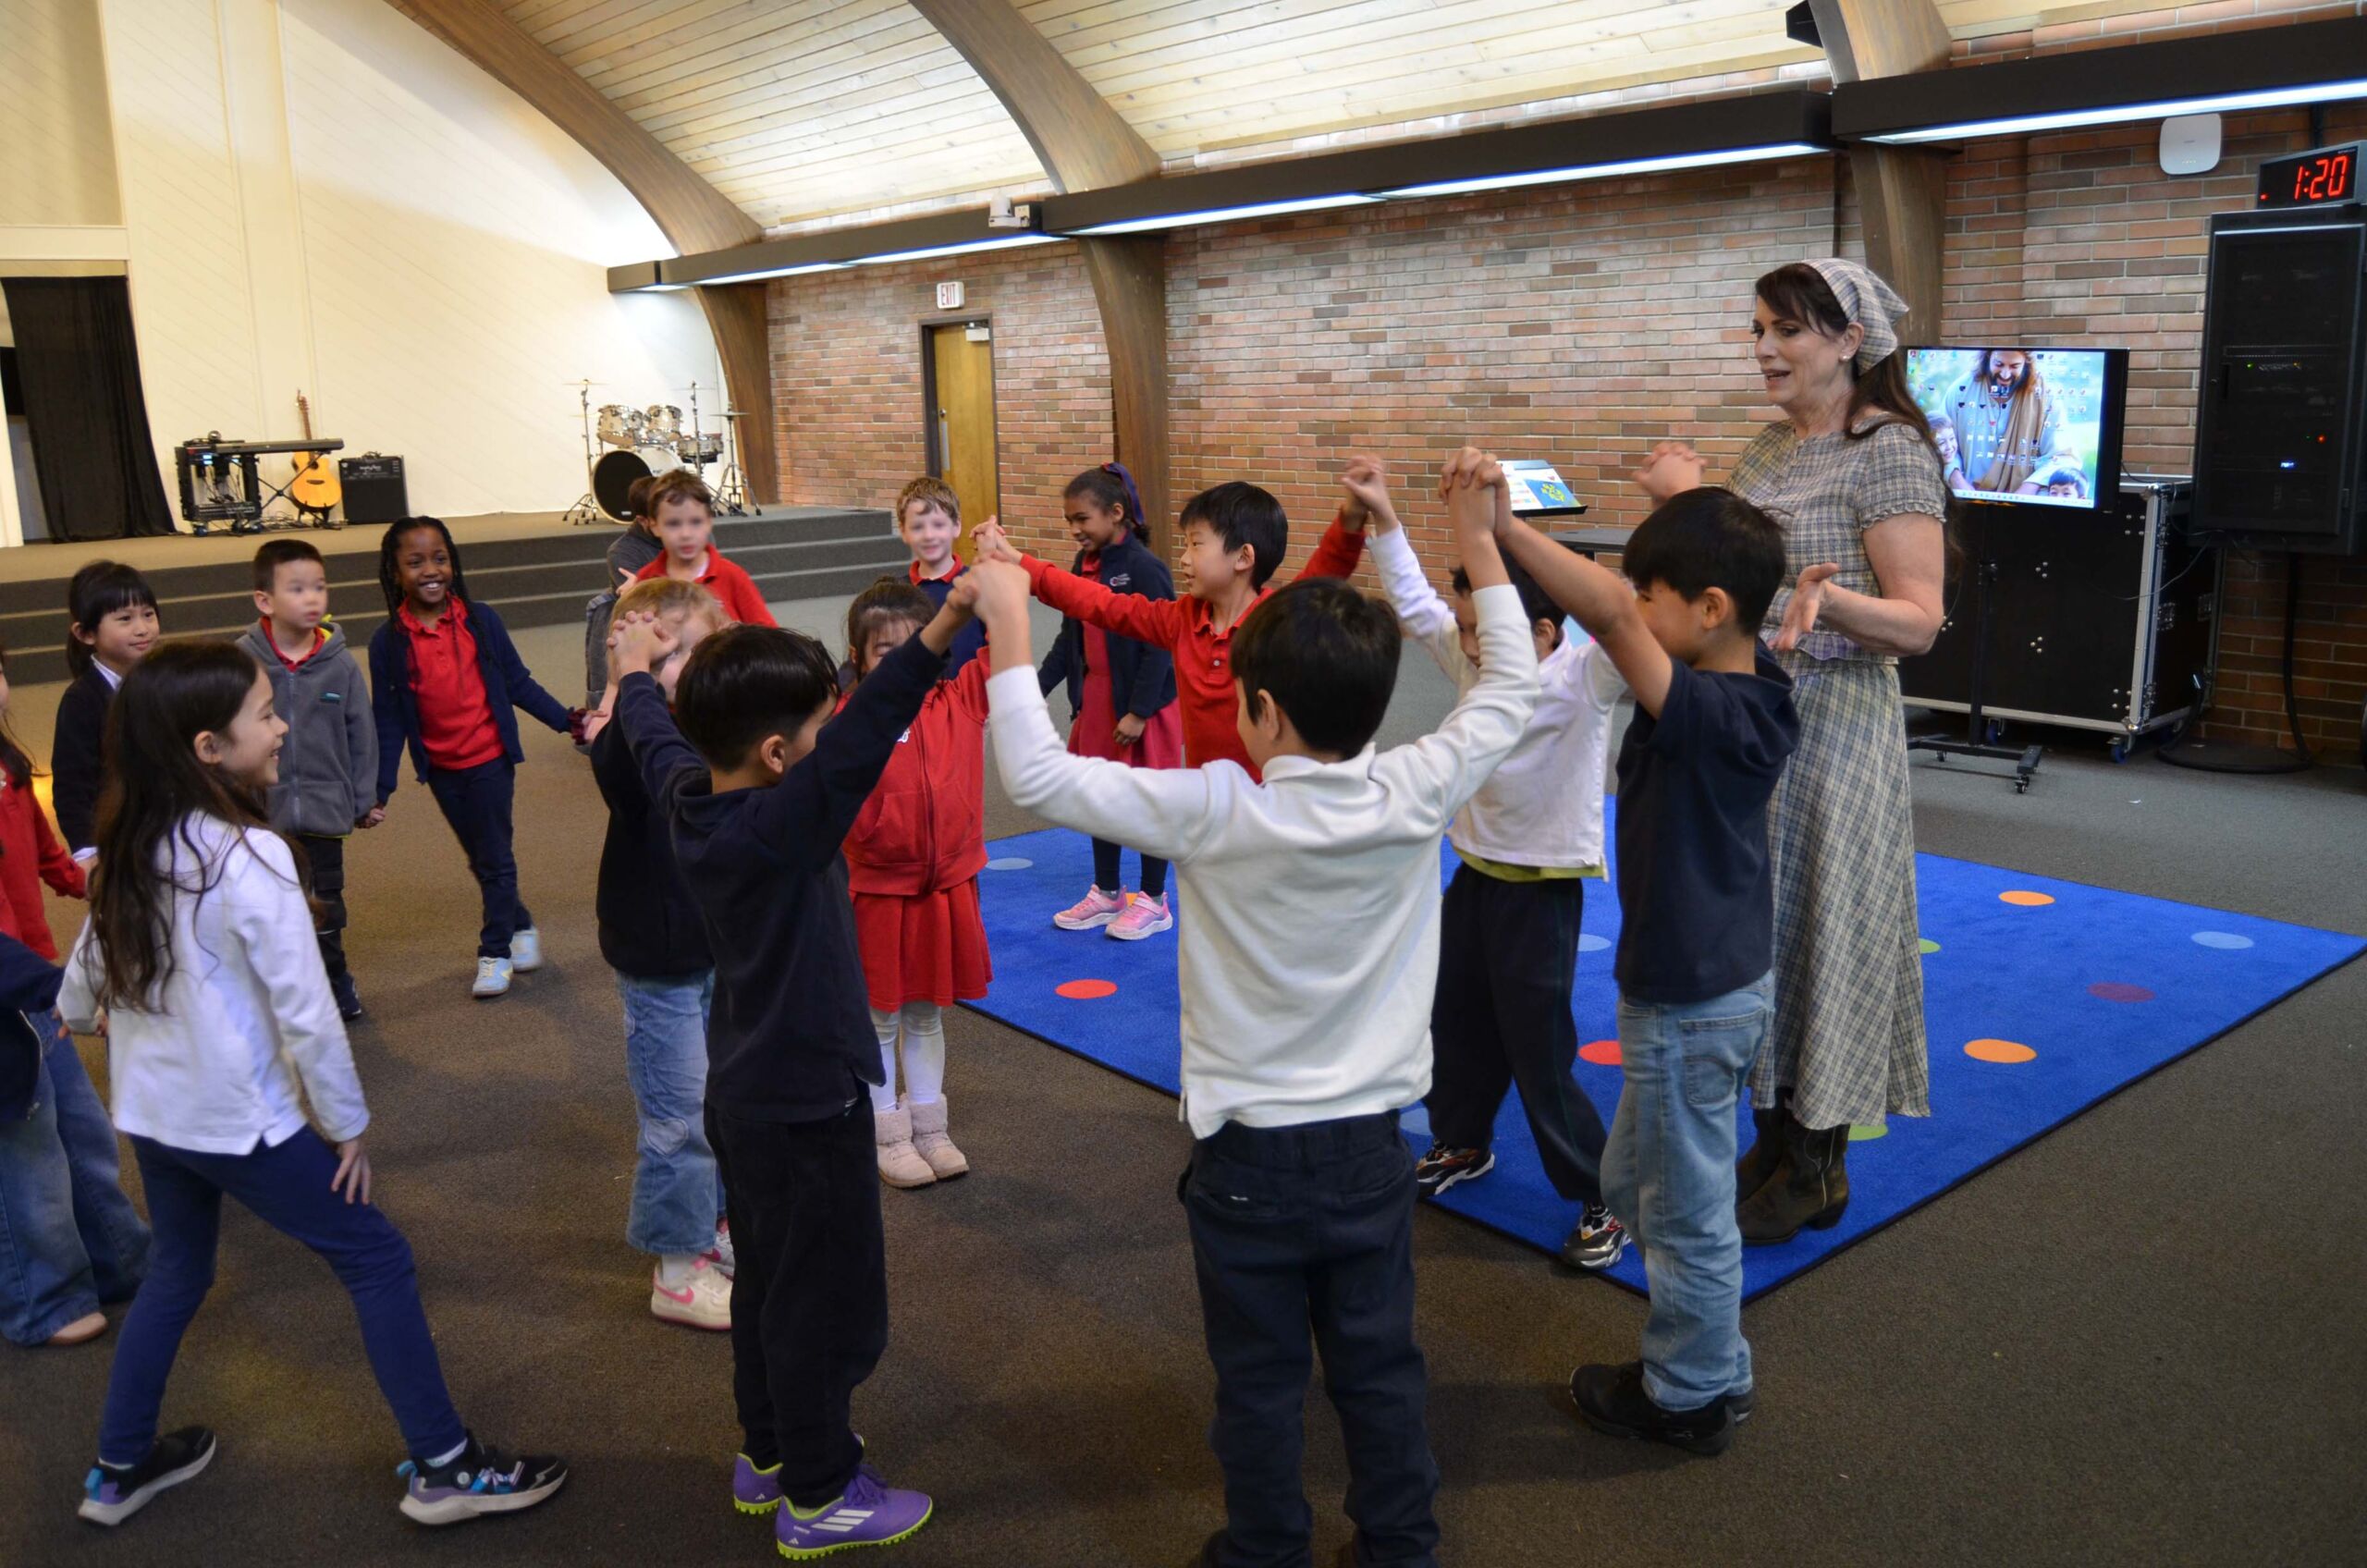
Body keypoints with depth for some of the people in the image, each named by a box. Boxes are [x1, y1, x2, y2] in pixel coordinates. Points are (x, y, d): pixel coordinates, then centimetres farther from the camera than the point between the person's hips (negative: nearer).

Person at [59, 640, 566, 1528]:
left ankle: (119, 1472, 38)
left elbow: (88, 966, 15)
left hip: (150, 1109, 8)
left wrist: (74, 1015, 39)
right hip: (237, 1120, -8)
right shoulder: (250, 858, -25)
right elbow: (307, 1014, -22)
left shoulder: (131, 851, -1)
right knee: (378, 1260, 4)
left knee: (177, 1271, 26)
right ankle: (443, 1468, 10)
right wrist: (348, 1124, -9)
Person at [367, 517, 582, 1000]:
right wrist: (379, 792, -3)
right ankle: (521, 928, 35)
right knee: (481, 859, 15)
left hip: (491, 759, -2)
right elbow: (389, 721, -2)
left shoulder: (481, 621, -8)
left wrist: (566, 720, -2)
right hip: (441, 770, 2)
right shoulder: (389, 643, -6)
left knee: (494, 858, 1)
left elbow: (518, 684, 1)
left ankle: (495, 951, 15)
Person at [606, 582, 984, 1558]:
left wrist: (636, 673, 37)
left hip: (746, 1097, 9)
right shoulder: (781, 828, -29)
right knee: (827, 1306, 7)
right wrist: (947, 623, -56)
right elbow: (863, 738, -45)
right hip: (807, 1109, -9)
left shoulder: (690, 802, -5)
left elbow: (656, 742, 17)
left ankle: (766, 1455, 42)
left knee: (768, 1284, 24)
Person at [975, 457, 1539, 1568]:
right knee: (1379, 1371, 19)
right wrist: (1480, 545, 11)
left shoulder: (1214, 814, -22)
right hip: (1372, 1151, 3)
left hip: (1249, 1160, -3)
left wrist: (1008, 627, -10)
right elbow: (1509, 693, 3)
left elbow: (1036, 776, -19)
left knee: (1260, 1386, 15)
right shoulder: (1416, 799, -13)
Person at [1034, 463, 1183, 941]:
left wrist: (1139, 712, -18)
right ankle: (1106, 893, 31)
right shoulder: (1085, 566, 6)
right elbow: (1069, 637, 12)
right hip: (1095, 701, 8)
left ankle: (1154, 902, 20)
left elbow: (1159, 646, -18)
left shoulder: (1144, 568, -18)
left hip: (1143, 708, -8)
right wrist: (1037, 686, 4)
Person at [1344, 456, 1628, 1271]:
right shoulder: (1473, 662, 0)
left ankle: (1603, 1196, 14)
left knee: (1540, 1047, -2)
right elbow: (1416, 604, 9)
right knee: (1456, 1019, 21)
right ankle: (1462, 1141, 45)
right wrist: (1385, 520, 1)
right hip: (1474, 872, 7)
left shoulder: (1584, 677, -19)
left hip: (1543, 888, -7)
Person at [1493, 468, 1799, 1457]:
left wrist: (1501, 526, -42)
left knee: (1685, 1210, 10)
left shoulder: (1709, 714, -28)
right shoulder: (1751, 684, -1)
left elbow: (1610, 615, -41)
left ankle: (1690, 1395, 30)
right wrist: (1689, 509, 9)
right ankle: (1712, 1367, 39)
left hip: (1692, 1001, -10)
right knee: (1635, 1181, 24)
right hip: (1721, 978, 10)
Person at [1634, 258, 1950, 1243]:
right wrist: (1684, 507, 6)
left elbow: (1918, 621, -18)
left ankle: (1817, 1171, 19)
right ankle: (1772, 1143, 29)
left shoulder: (1890, 451, -13)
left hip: (1833, 720, -8)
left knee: (1822, 928, 3)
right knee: (1756, 926, 14)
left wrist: (1828, 600, -35)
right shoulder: (1771, 446, 11)